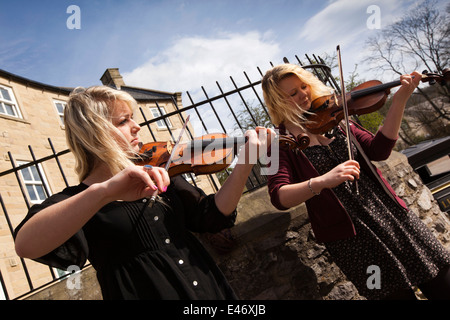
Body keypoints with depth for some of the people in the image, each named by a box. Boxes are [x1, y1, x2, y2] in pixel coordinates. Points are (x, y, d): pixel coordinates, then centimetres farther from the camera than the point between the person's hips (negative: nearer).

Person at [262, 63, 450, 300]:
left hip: (391, 214, 5)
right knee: (397, 293, 3)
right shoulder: (280, 144, -7)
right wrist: (321, 181, -37)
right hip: (351, 236, -4)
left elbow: (378, 151, -2)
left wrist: (399, 101, -11)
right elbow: (279, 196, -21)